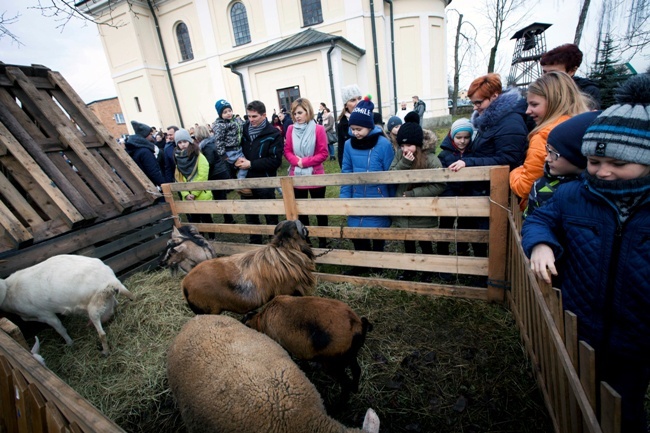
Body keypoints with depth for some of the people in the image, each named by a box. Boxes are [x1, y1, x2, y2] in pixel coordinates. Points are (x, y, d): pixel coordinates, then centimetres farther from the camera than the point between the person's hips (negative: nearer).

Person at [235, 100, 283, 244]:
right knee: (250, 216, 15)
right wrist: (238, 160, -7)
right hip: (246, 180, 5)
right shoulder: (243, 129, 5)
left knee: (270, 216, 8)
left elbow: (275, 160, -14)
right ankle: (255, 244, 32)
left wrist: (251, 164, -17)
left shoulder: (273, 134, -8)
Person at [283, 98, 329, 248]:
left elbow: (323, 154, -10)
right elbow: (287, 151, 2)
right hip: (297, 177, 3)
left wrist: (305, 161, -18)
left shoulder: (318, 129, -8)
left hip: (315, 176, -3)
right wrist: (297, 161, -17)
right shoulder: (291, 129, 2)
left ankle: (323, 240, 26)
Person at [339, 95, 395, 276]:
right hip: (357, 200, 3)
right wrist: (344, 197, -3)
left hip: (378, 200, -3)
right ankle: (363, 264, 35)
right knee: (356, 233, 10)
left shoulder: (383, 144, -13)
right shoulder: (349, 145, -2)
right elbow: (346, 173, 3)